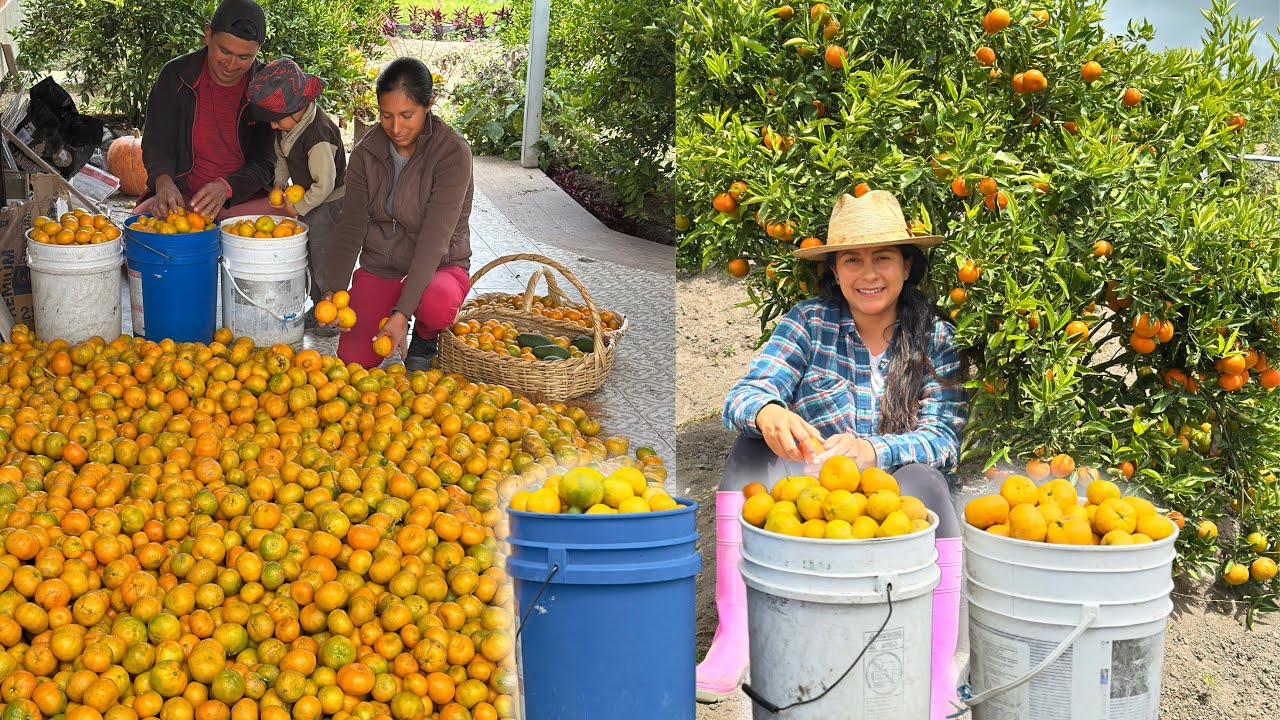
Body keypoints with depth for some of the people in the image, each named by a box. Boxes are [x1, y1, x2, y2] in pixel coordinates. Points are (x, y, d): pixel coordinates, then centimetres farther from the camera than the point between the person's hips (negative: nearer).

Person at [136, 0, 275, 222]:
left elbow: (264, 163, -5)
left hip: (245, 196, 0)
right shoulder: (175, 76, 0)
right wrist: (164, 181, -26)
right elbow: (156, 143, -1)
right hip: (184, 194, 0)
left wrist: (226, 188, -26)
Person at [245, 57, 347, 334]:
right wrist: (279, 182, 1)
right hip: (310, 201, 9)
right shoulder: (290, 124, -4)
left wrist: (299, 207, -18)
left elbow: (325, 184, -28)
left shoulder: (317, 137, -32)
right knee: (312, 258, 18)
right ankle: (318, 307, 32)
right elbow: (282, 155, 15)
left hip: (329, 203, -9)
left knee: (324, 261, -4)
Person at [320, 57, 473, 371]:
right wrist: (333, 290, -20)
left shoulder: (453, 153, -20)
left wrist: (403, 312, -33)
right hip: (379, 266, 4)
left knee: (436, 305, -38)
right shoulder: (366, 153, -4)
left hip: (438, 266, -3)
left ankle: (425, 339, 0)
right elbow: (351, 226, -4)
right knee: (354, 358, -15)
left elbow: (434, 239, -27)